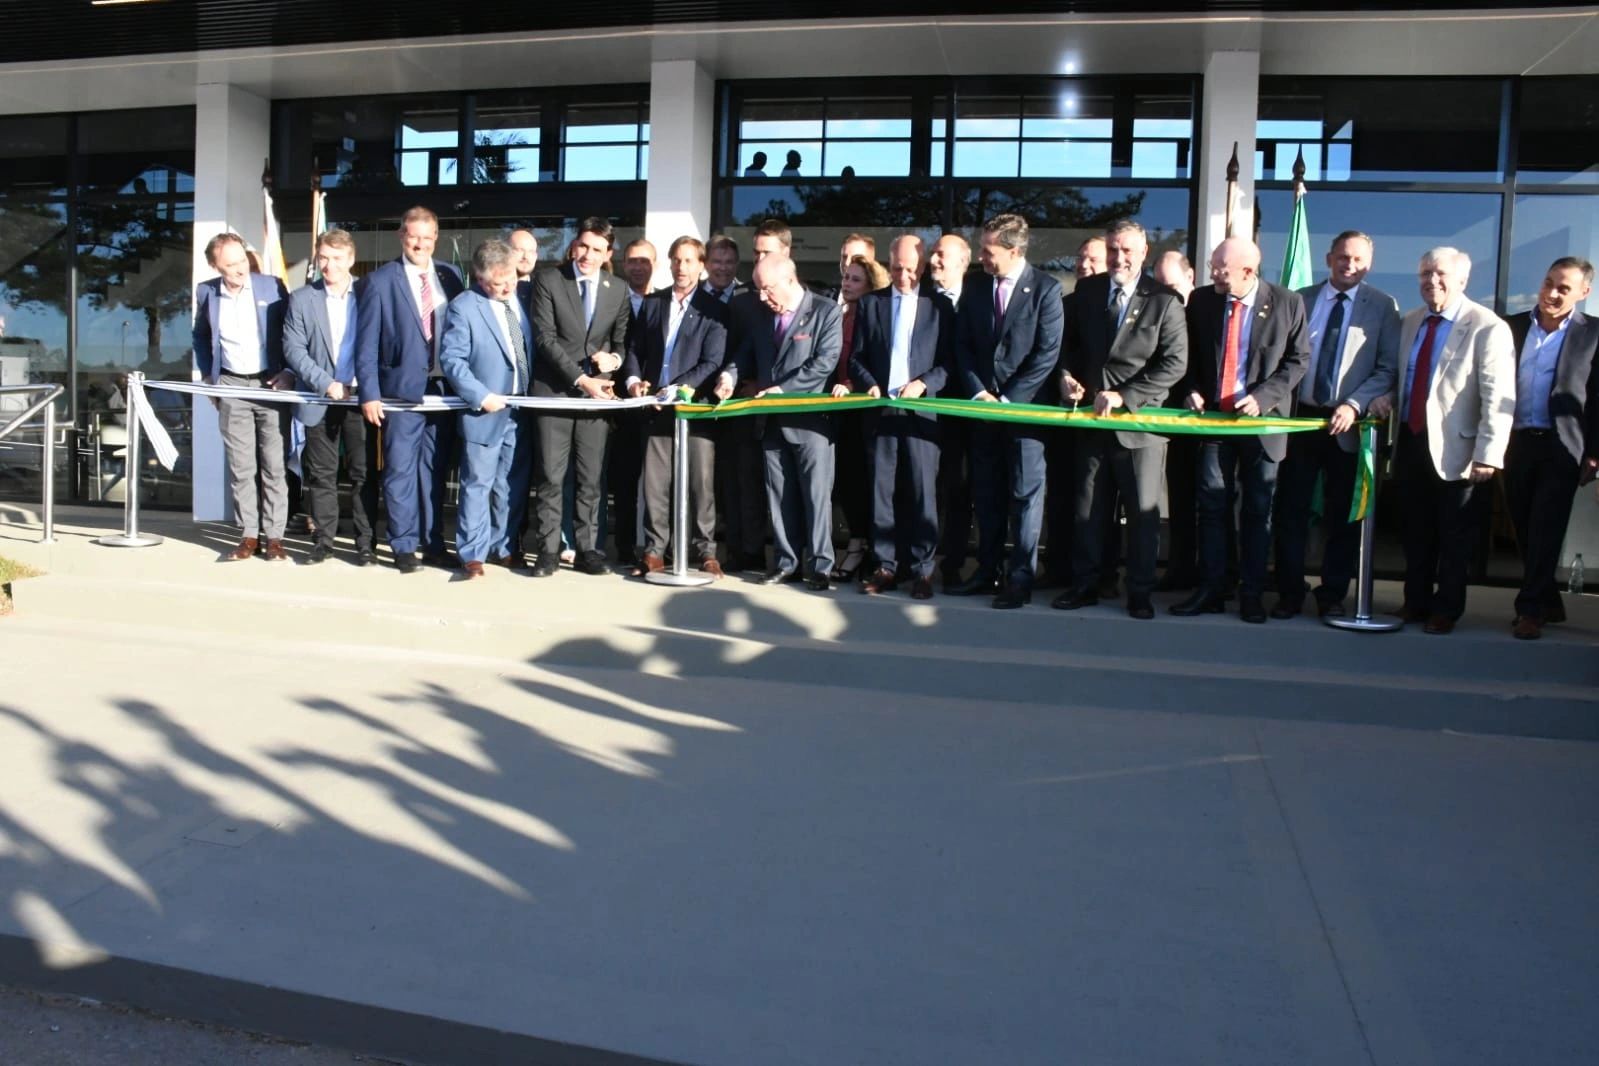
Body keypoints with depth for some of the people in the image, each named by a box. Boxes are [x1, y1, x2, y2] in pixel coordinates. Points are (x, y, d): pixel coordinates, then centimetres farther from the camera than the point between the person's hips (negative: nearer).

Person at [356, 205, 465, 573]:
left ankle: (433, 543, 19)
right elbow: (367, 343, -2)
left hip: (444, 389, 3)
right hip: (402, 390, -3)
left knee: (435, 471, 10)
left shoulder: (450, 277, 9)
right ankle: (404, 546, 10)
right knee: (401, 471, 1)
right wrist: (369, 394, -9)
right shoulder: (381, 280, 0)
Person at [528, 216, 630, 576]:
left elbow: (622, 340, 16)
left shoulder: (618, 291, 10)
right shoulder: (547, 281, 0)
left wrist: (614, 357, -9)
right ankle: (549, 550, 6)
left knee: (591, 478, 4)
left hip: (597, 391, 2)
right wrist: (581, 379, -14)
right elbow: (546, 338, -7)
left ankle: (586, 549, 11)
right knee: (551, 476, -2)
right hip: (555, 390, -2)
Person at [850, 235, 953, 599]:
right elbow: (856, 358, 10)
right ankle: (885, 566, 11)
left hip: (921, 410, -2)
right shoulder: (869, 303, 11)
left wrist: (923, 384, -12)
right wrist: (869, 384, -8)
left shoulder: (940, 307, 6)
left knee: (922, 492, -1)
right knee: (881, 491, 4)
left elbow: (949, 362, 4)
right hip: (880, 409, 2)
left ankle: (921, 569, 6)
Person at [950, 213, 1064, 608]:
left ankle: (1021, 577, 6)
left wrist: (1008, 399, -12)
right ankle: (988, 570, 17)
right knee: (986, 493, 9)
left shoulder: (1045, 289, -7)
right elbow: (962, 344, 8)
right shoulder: (977, 287, 7)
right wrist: (979, 392, -4)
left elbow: (1047, 352, -11)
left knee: (1025, 493, 0)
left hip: (1024, 405, -5)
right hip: (984, 404, 5)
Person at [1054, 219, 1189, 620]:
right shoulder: (1086, 290, 7)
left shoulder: (1164, 301, -7)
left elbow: (1175, 364, -12)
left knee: (1143, 511, 5)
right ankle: (1084, 584, 21)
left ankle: (1140, 592, 15)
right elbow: (1070, 343, 15)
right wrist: (1067, 375, -5)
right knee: (1087, 508, 11)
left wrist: (1123, 396, -18)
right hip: (1092, 417, 4)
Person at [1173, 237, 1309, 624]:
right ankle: (1209, 591, 12)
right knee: (1212, 507, 4)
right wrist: (1193, 391, -5)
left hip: (1262, 419, -2)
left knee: (1258, 511, 6)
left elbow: (1298, 359, -3)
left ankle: (1252, 595, 15)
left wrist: (1262, 396, -15)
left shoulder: (1287, 303, -6)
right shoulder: (1201, 300, 1)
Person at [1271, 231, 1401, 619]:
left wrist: (1354, 405, -16)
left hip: (1347, 424, -1)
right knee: (1291, 511, 4)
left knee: (1342, 515, 6)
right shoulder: (1300, 300, 7)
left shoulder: (1382, 306, 1)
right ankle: (1290, 593, 15)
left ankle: (1333, 595, 18)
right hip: (1300, 417, 2)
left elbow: (1388, 368, -4)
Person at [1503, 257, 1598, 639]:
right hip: (1514, 443, 3)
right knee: (1525, 532, 10)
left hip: (1560, 448, -3)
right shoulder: (1512, 327, 7)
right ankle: (1548, 602, 25)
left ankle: (1530, 609, 4)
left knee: (1545, 532, -3)